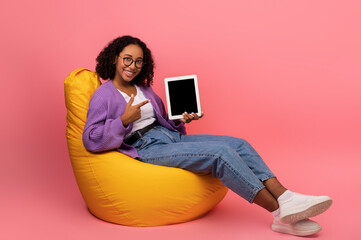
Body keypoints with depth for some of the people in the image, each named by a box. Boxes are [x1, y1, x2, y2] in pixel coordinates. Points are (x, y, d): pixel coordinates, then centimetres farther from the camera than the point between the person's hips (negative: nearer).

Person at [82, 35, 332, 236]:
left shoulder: (144, 89, 20)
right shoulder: (103, 96, 0)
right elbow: (91, 139, -9)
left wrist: (181, 119, 6)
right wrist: (124, 120, -16)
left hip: (172, 136, 8)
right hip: (147, 148, -8)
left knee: (239, 144, -13)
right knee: (221, 152, -28)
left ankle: (286, 197, -25)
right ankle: (280, 210, -26)